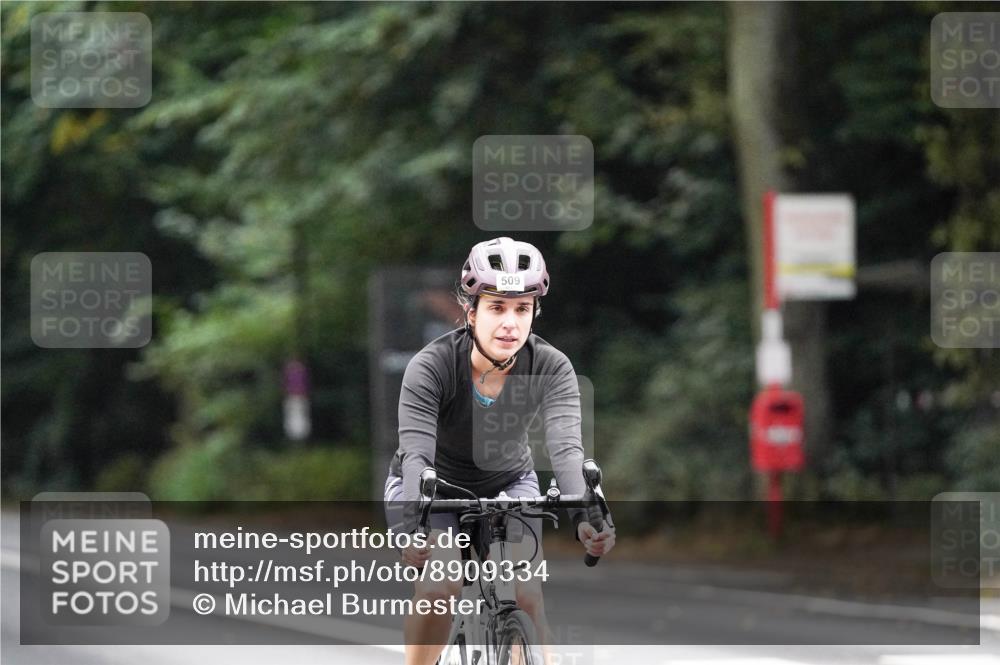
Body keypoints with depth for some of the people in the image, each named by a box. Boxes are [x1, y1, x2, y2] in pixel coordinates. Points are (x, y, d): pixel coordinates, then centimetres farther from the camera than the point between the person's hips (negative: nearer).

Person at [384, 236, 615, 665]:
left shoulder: (551, 369, -24)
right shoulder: (430, 367, -29)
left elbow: (566, 448, -36)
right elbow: (417, 453, -40)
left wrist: (586, 517, -55)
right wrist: (413, 528, -58)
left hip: (507, 484, 2)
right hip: (434, 486, -2)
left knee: (525, 593, -20)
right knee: (438, 588, -26)